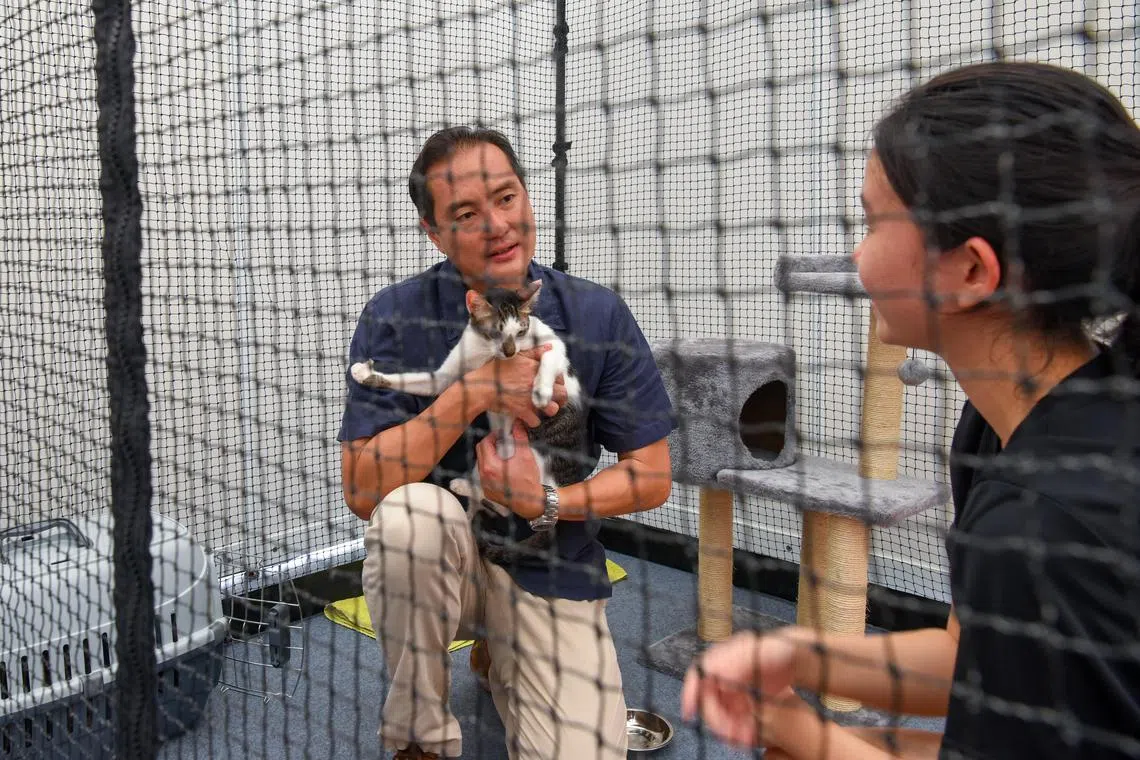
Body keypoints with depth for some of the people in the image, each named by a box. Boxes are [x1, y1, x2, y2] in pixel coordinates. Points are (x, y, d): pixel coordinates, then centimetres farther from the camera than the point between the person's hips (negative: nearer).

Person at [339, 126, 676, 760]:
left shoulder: (599, 315, -8)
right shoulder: (396, 318, -11)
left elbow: (652, 478, -5)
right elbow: (361, 490, -18)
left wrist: (548, 502, -20)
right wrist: (472, 393, -26)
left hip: (555, 569, 2)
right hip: (438, 554, -1)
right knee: (409, 513, -34)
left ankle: (497, 660, 24)